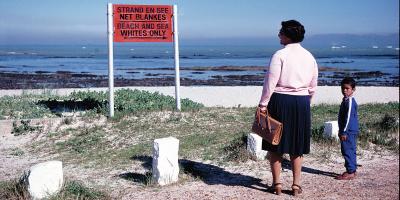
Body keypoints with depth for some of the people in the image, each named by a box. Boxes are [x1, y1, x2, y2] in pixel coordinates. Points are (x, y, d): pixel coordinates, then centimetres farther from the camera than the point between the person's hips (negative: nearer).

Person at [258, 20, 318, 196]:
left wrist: (263, 104, -7)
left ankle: (277, 183, 12)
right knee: (297, 146, 13)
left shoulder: (280, 55, -11)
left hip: (280, 101, -4)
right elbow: (313, 86, 12)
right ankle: (296, 184, 16)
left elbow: (270, 82, -13)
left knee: (275, 144, 7)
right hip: (302, 102, 5)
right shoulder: (309, 56, 7)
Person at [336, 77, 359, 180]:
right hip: (349, 131, 11)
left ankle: (350, 172, -5)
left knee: (347, 151, -8)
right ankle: (352, 170, 22)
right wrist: (341, 131, 22)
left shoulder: (350, 101, -16)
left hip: (349, 131, -11)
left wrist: (344, 132, -20)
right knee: (350, 151, 15)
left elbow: (349, 118, -20)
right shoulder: (345, 100, 15)